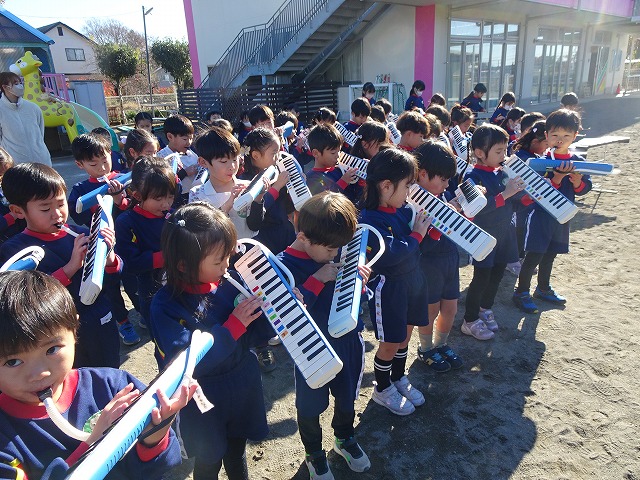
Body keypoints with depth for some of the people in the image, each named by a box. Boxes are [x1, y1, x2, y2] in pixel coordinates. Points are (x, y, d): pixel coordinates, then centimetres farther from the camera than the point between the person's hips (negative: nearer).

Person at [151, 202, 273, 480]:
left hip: (243, 388, 3)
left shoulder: (231, 281, -13)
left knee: (236, 452, 26)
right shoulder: (166, 306, -22)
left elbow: (258, 335, -8)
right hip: (202, 402, -3)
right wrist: (234, 325, -29)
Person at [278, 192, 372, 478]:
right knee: (311, 406, 18)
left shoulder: (335, 253, -8)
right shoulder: (285, 266, -21)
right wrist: (316, 280, -32)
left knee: (347, 396, 25)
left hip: (348, 341, 4)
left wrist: (358, 277, -16)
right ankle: (314, 454, 46)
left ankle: (344, 438, 55)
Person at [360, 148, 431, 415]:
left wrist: (432, 223, -5)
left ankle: (399, 379, 45)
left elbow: (423, 238, 10)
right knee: (389, 344, 8)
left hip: (412, 280, 7)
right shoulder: (370, 220, -22)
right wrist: (416, 235, -18)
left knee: (404, 335, 22)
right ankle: (382, 389, 33)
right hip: (388, 287, -7)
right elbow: (391, 254, -30)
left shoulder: (403, 209, 0)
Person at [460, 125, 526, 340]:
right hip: (484, 235, -7)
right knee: (482, 277, -1)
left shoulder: (502, 171, 5)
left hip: (504, 232, 7)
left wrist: (519, 188, -8)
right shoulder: (473, 176, -16)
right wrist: (505, 194, -28)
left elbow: (515, 199, 11)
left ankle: (485, 308, 37)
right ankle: (469, 321, 12)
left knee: (497, 273, 17)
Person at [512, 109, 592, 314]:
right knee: (534, 255, -4)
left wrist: (577, 178, -17)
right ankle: (521, 292, 10)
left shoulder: (579, 162, 3)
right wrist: (558, 176, -32)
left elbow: (584, 189, 2)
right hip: (541, 215, -5)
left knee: (550, 255, 19)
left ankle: (543, 288, 36)